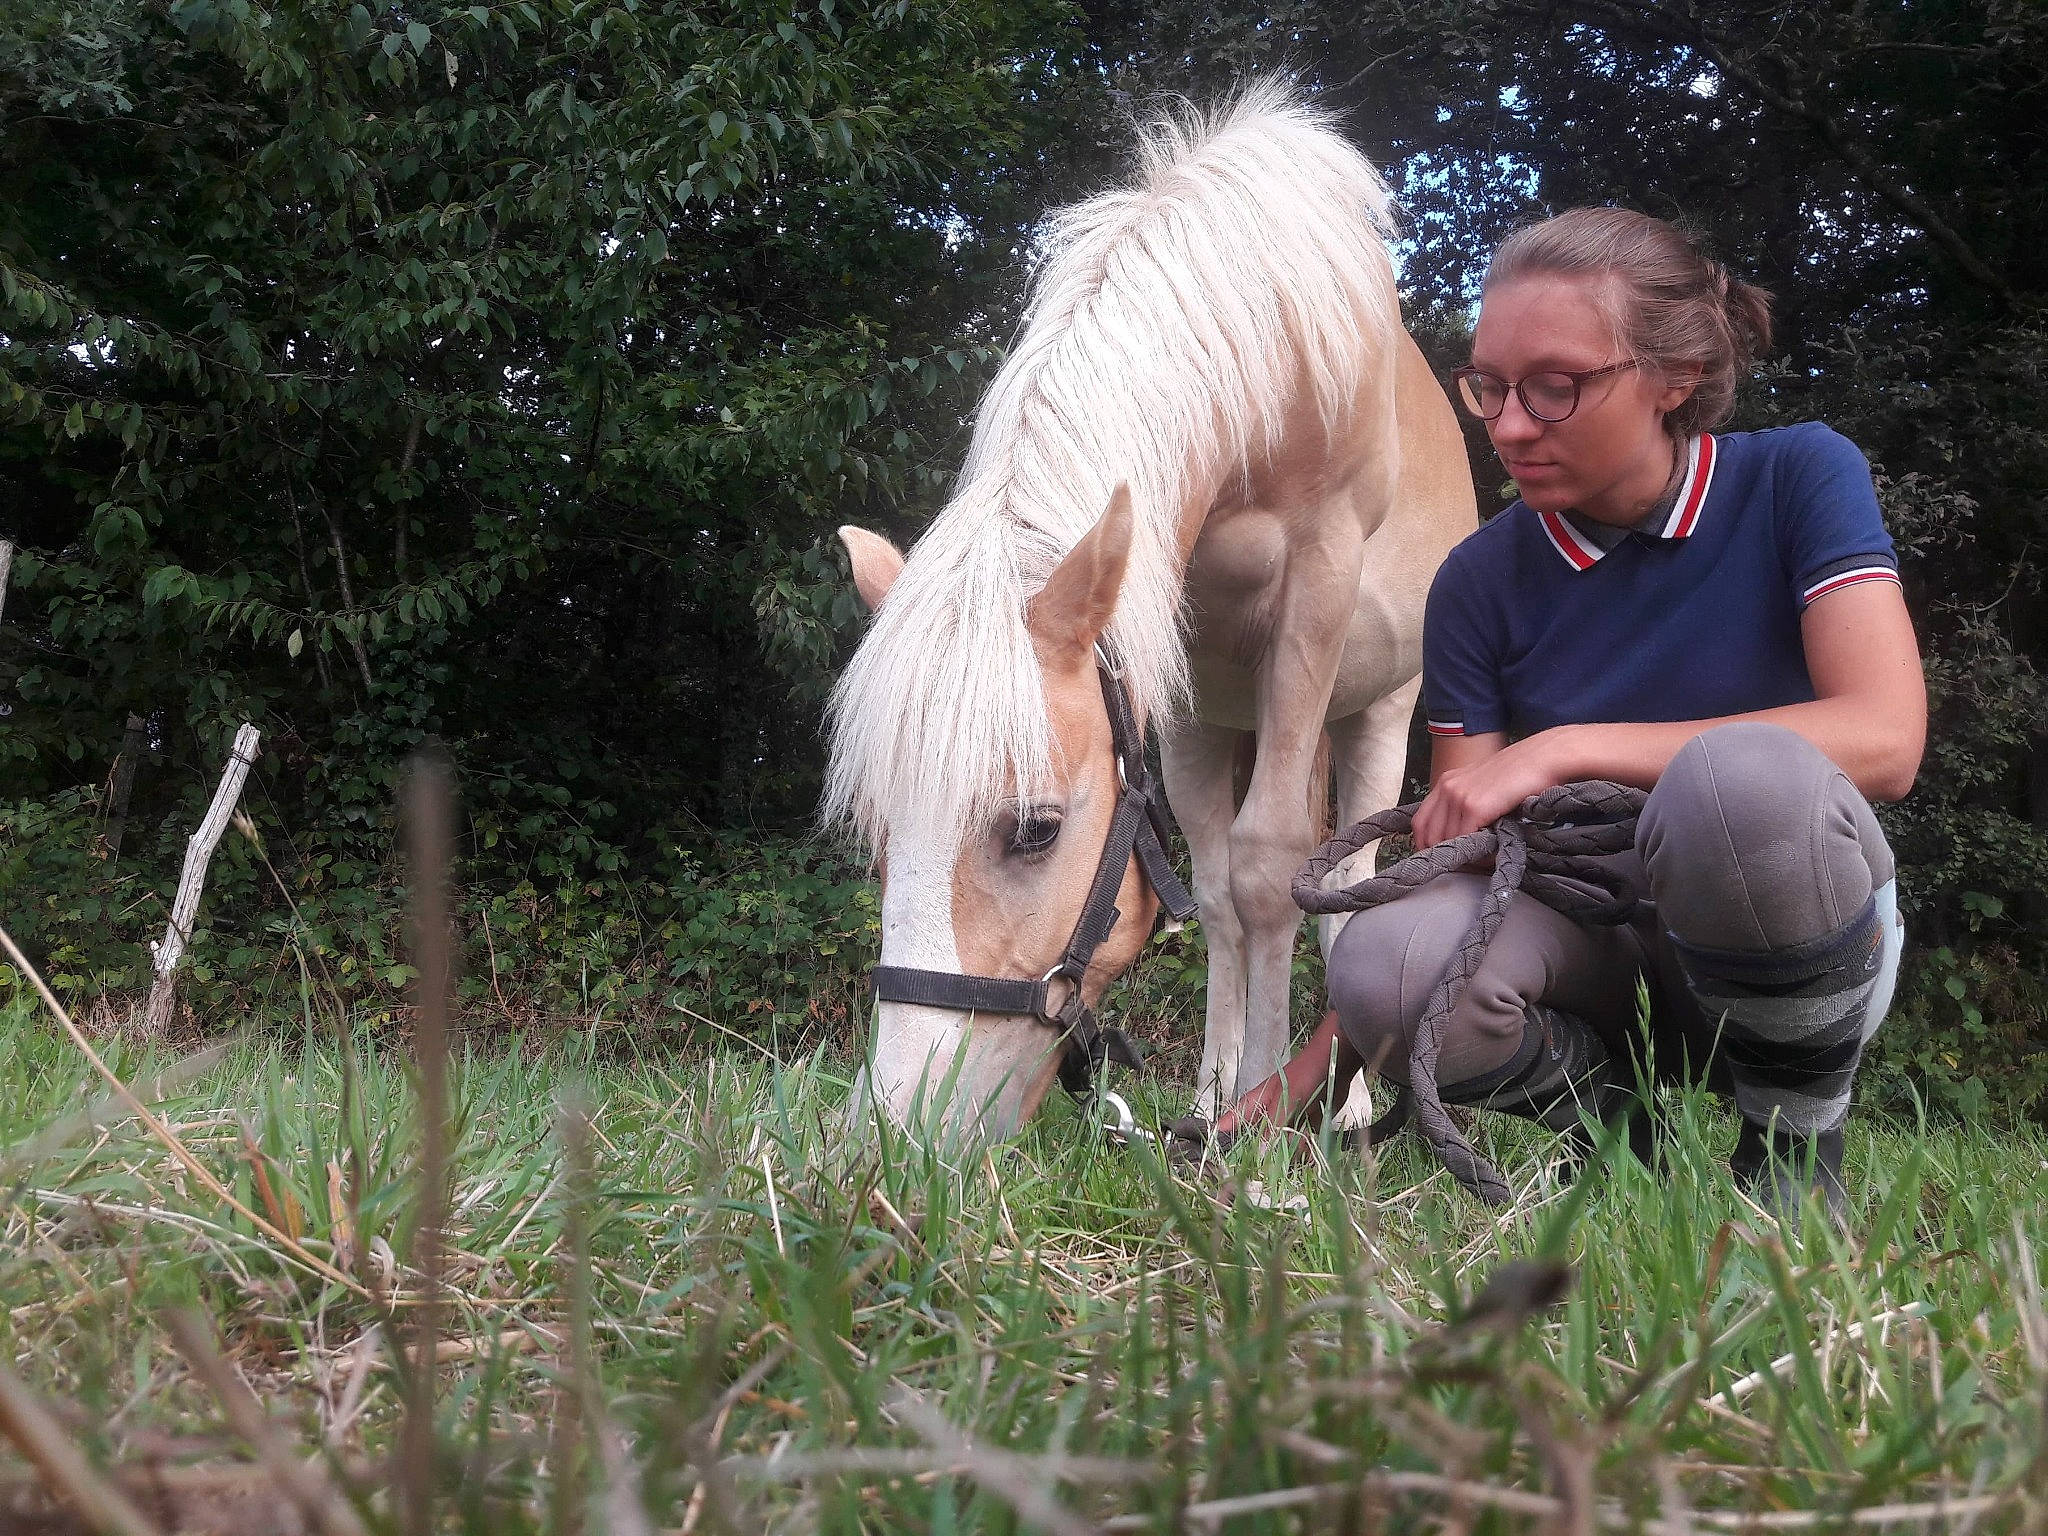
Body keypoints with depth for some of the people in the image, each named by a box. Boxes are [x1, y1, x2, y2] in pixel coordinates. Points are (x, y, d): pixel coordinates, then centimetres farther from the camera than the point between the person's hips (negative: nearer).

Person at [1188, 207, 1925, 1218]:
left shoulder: (1797, 480, -9)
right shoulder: (1483, 581, -3)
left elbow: (1883, 737, -23)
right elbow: (1451, 851, -3)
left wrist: (1567, 749, -25)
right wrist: (1311, 1079, -12)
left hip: (1804, 944, -2)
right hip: (1599, 943, 2)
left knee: (1743, 774, -37)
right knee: (1385, 961, -31)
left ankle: (1797, 1150, -10)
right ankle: (1611, 1118, 2)